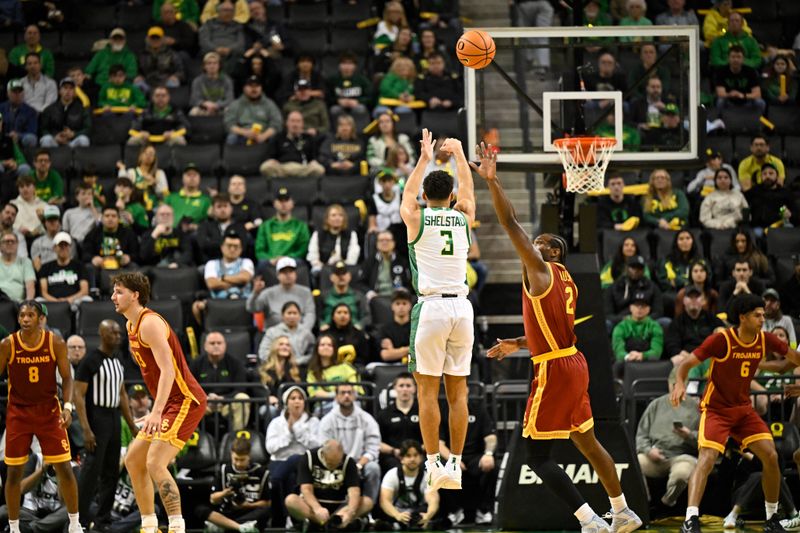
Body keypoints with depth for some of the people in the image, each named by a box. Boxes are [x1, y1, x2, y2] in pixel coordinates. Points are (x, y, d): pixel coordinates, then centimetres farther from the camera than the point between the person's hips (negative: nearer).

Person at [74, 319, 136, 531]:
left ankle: (103, 520, 15)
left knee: (111, 472, 9)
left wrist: (132, 425, 17)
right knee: (91, 471, -10)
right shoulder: (91, 361, -11)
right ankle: (80, 519, -6)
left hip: (114, 418, 8)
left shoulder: (117, 360, 13)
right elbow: (79, 395, -15)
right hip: (96, 417, -8)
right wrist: (86, 429, -22)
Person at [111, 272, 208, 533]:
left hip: (185, 401, -11)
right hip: (170, 404, 11)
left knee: (155, 463, -21)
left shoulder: (149, 323, -16)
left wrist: (156, 412, -32)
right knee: (133, 460, 13)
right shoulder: (132, 326, 14)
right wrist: (156, 412, 22)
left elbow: (167, 371, -25)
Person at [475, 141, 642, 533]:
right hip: (573, 364, 9)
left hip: (554, 370, -9)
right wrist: (517, 345, 28)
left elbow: (511, 223, -16)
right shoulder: (565, 282, 17)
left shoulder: (541, 270, -8)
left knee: (538, 455, -7)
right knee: (587, 442, 22)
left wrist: (492, 181, -16)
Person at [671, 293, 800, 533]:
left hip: (743, 409, 5)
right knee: (707, 458, -23)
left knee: (771, 456, -4)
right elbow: (687, 363, -17)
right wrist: (680, 383, -36)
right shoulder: (721, 340, -19)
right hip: (716, 408, -5)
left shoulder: (765, 340, -4)